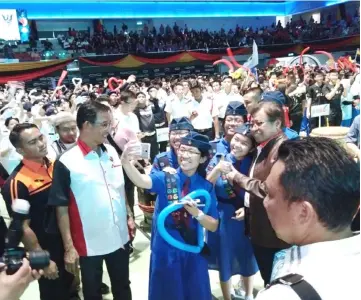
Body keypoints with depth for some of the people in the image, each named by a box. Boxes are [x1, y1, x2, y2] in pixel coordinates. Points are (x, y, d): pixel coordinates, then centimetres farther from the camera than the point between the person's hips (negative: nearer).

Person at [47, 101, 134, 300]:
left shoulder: (111, 152, -1)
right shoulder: (66, 163, -17)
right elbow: (61, 208, -14)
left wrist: (129, 216, 11)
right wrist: (68, 247, -13)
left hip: (119, 236, 5)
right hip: (89, 242, -4)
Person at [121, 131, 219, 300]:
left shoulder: (206, 187, -4)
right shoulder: (165, 179, -8)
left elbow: (213, 226, -1)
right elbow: (142, 181, -30)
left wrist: (197, 213, -20)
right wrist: (126, 162, -48)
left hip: (192, 253, 2)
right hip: (165, 251, -1)